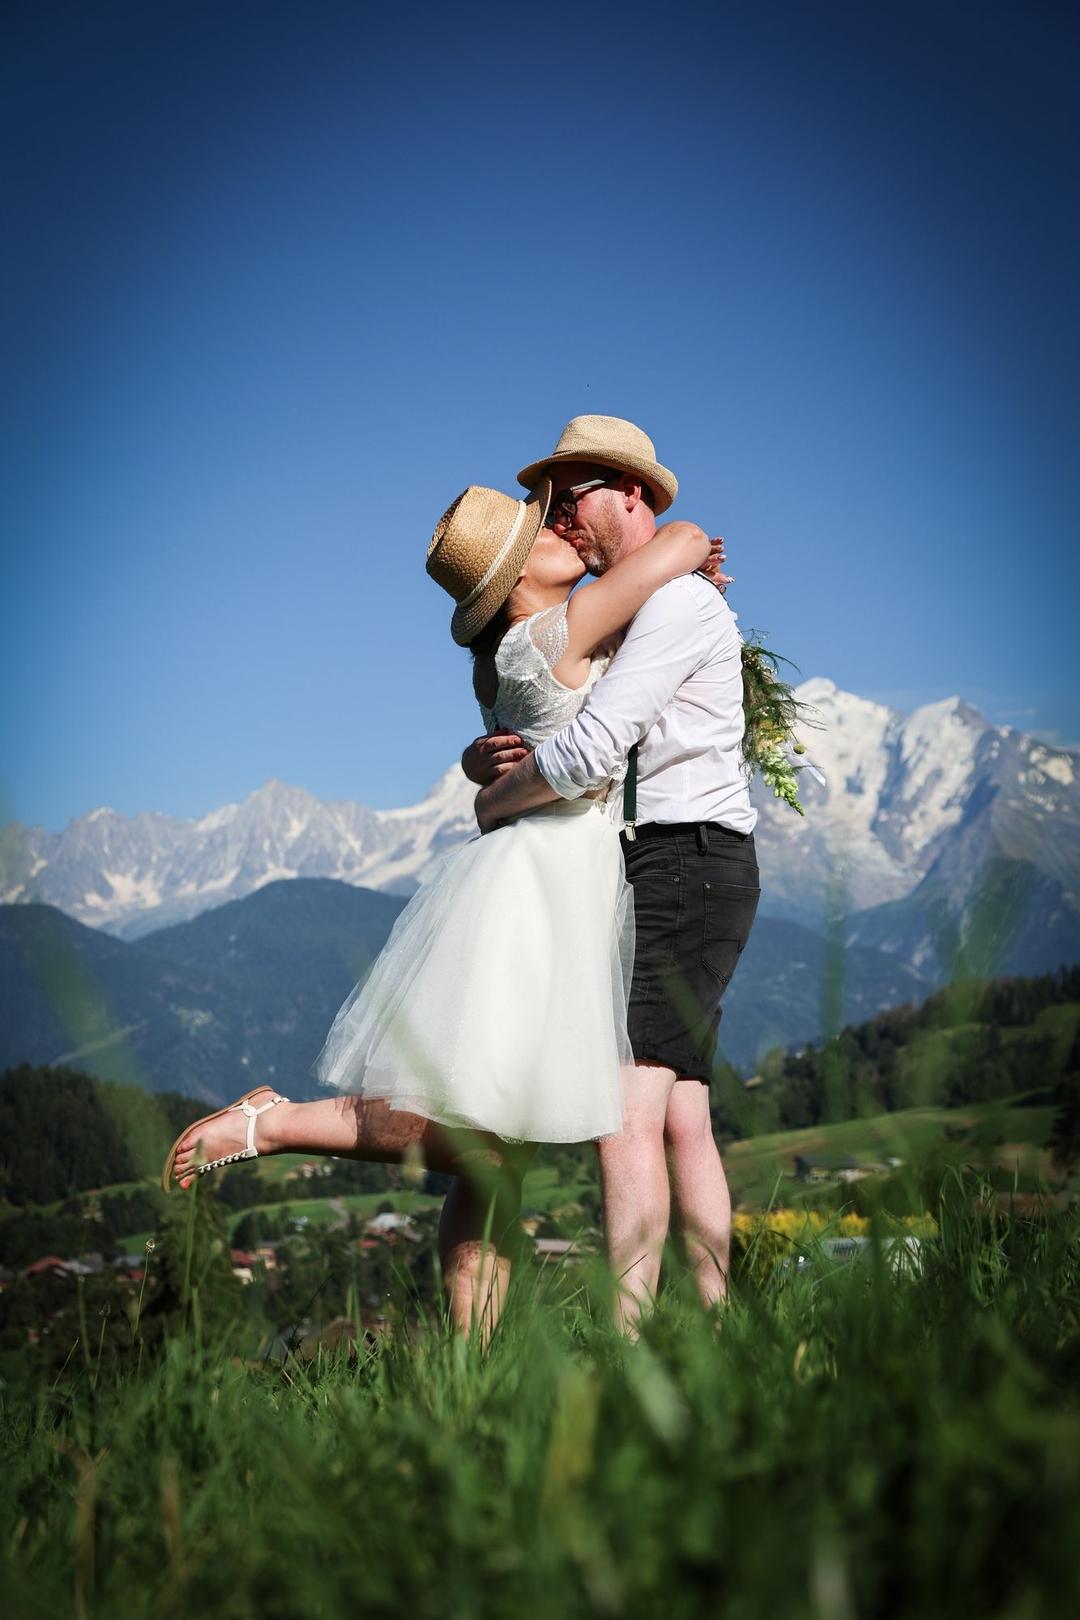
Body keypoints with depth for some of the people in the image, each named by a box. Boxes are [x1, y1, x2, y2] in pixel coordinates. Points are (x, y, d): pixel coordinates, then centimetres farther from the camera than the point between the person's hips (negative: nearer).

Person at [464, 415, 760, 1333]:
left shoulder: (678, 601, -9)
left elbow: (589, 754, -21)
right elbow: (500, 755, 19)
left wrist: (497, 803, -3)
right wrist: (483, 757, -6)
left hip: (687, 862, -10)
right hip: (650, 877, 10)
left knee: (628, 1106, -20)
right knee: (683, 1120, 5)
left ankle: (624, 1339, -25)